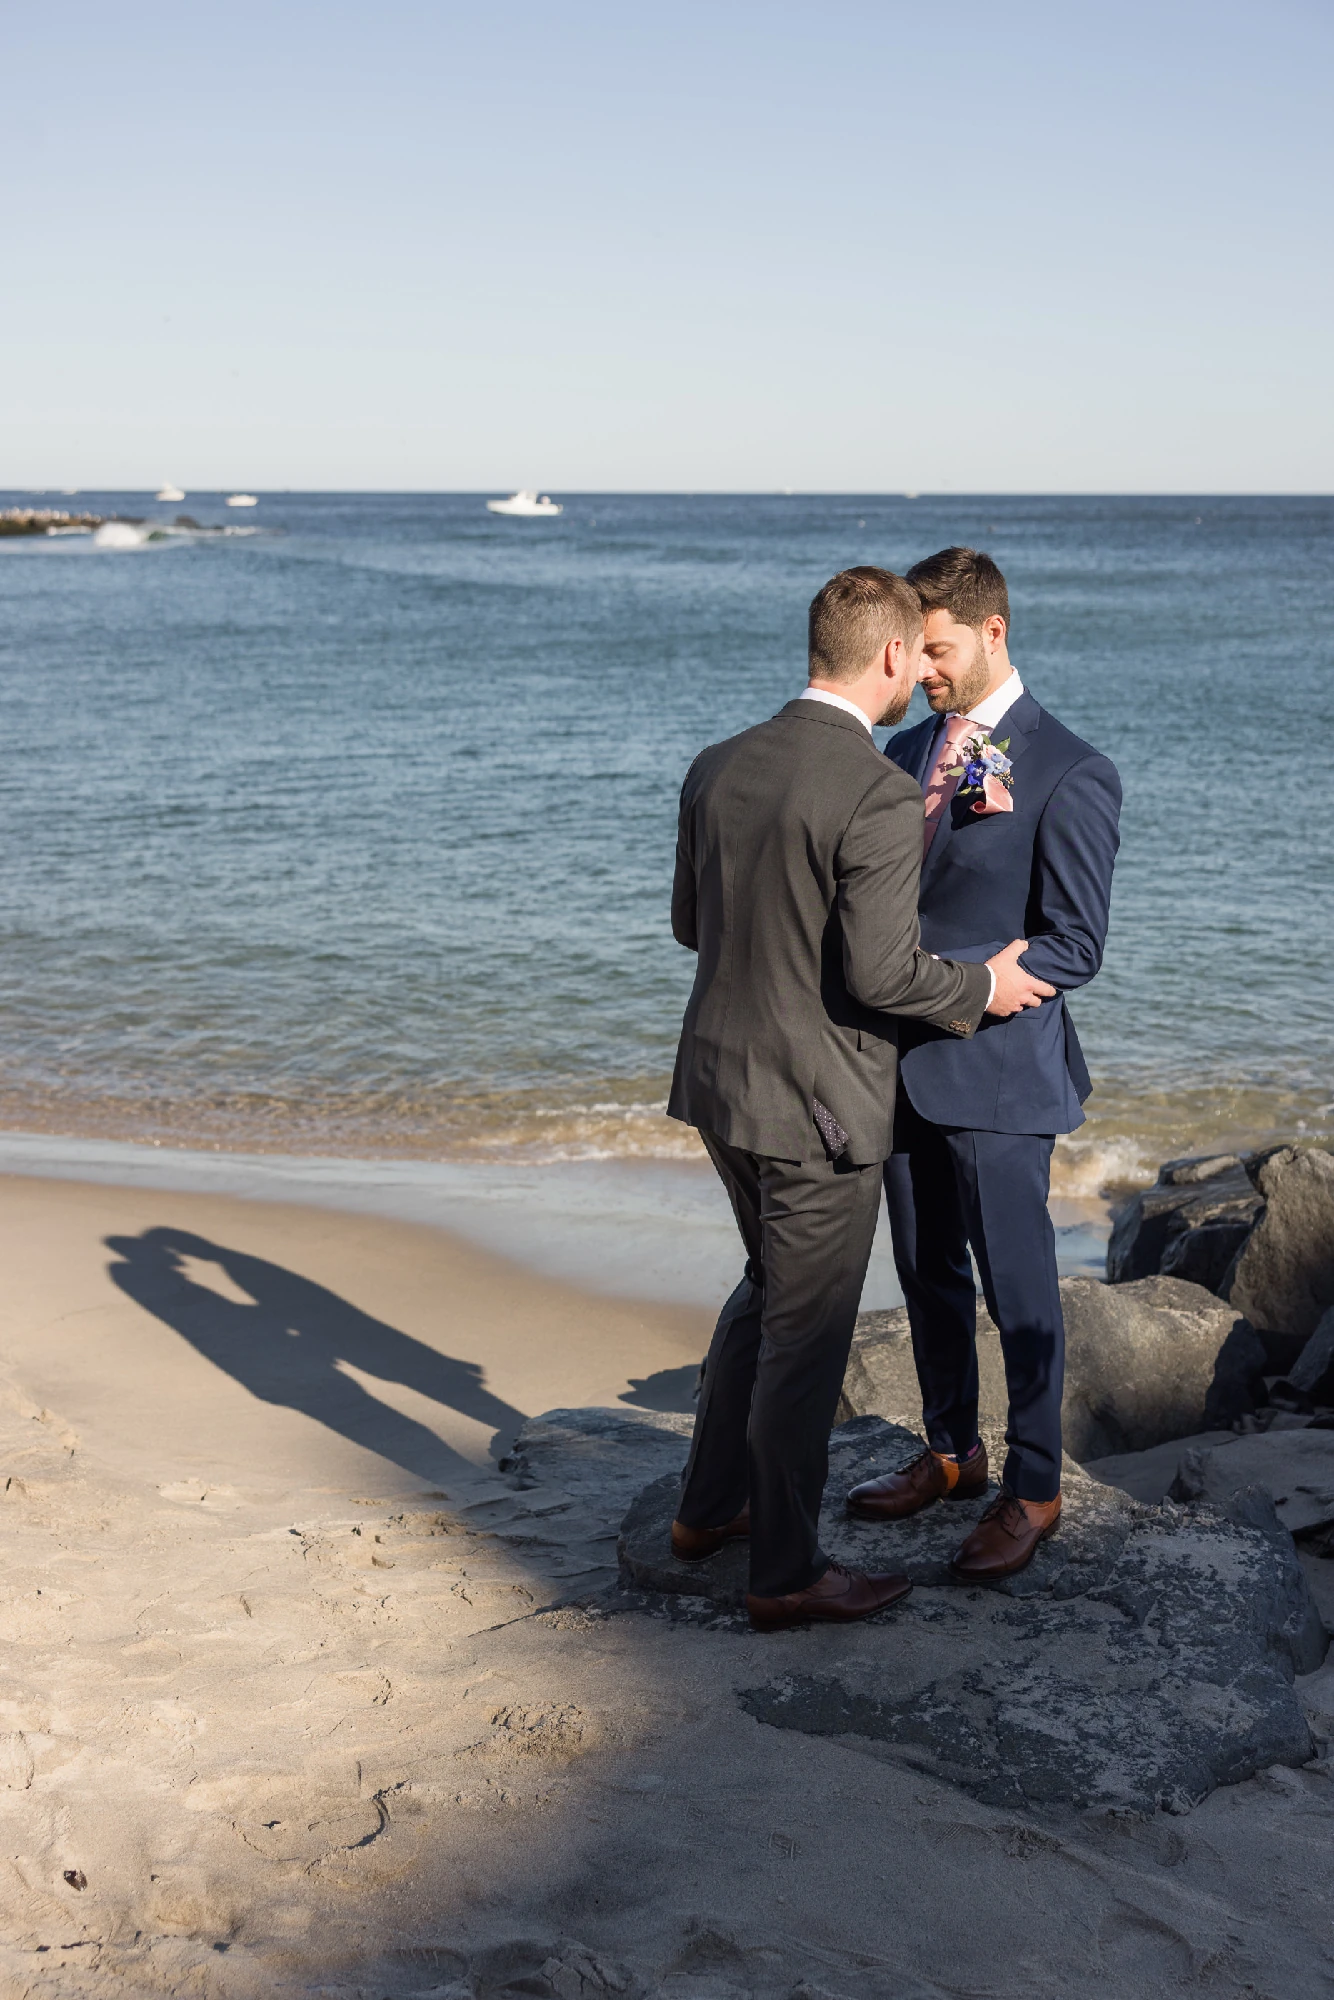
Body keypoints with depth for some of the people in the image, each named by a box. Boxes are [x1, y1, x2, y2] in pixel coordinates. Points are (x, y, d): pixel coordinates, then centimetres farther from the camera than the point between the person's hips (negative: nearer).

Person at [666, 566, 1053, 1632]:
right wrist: (984, 988, -6)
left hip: (722, 1080, 8)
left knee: (770, 1290, 27)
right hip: (817, 1105, -8)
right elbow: (880, 972, -23)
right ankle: (786, 1572, 20)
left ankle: (710, 1506, 37)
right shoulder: (880, 794, -21)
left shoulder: (718, 766, 2)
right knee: (806, 1335, 6)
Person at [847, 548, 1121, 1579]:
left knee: (1018, 1288, 3)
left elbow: (1073, 946, -16)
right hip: (903, 1061, 7)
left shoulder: (1070, 775, -12)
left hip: (997, 1069, -7)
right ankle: (951, 1453, 34)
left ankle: (1034, 1488, 19)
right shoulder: (908, 751, 10)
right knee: (928, 1274, 17)